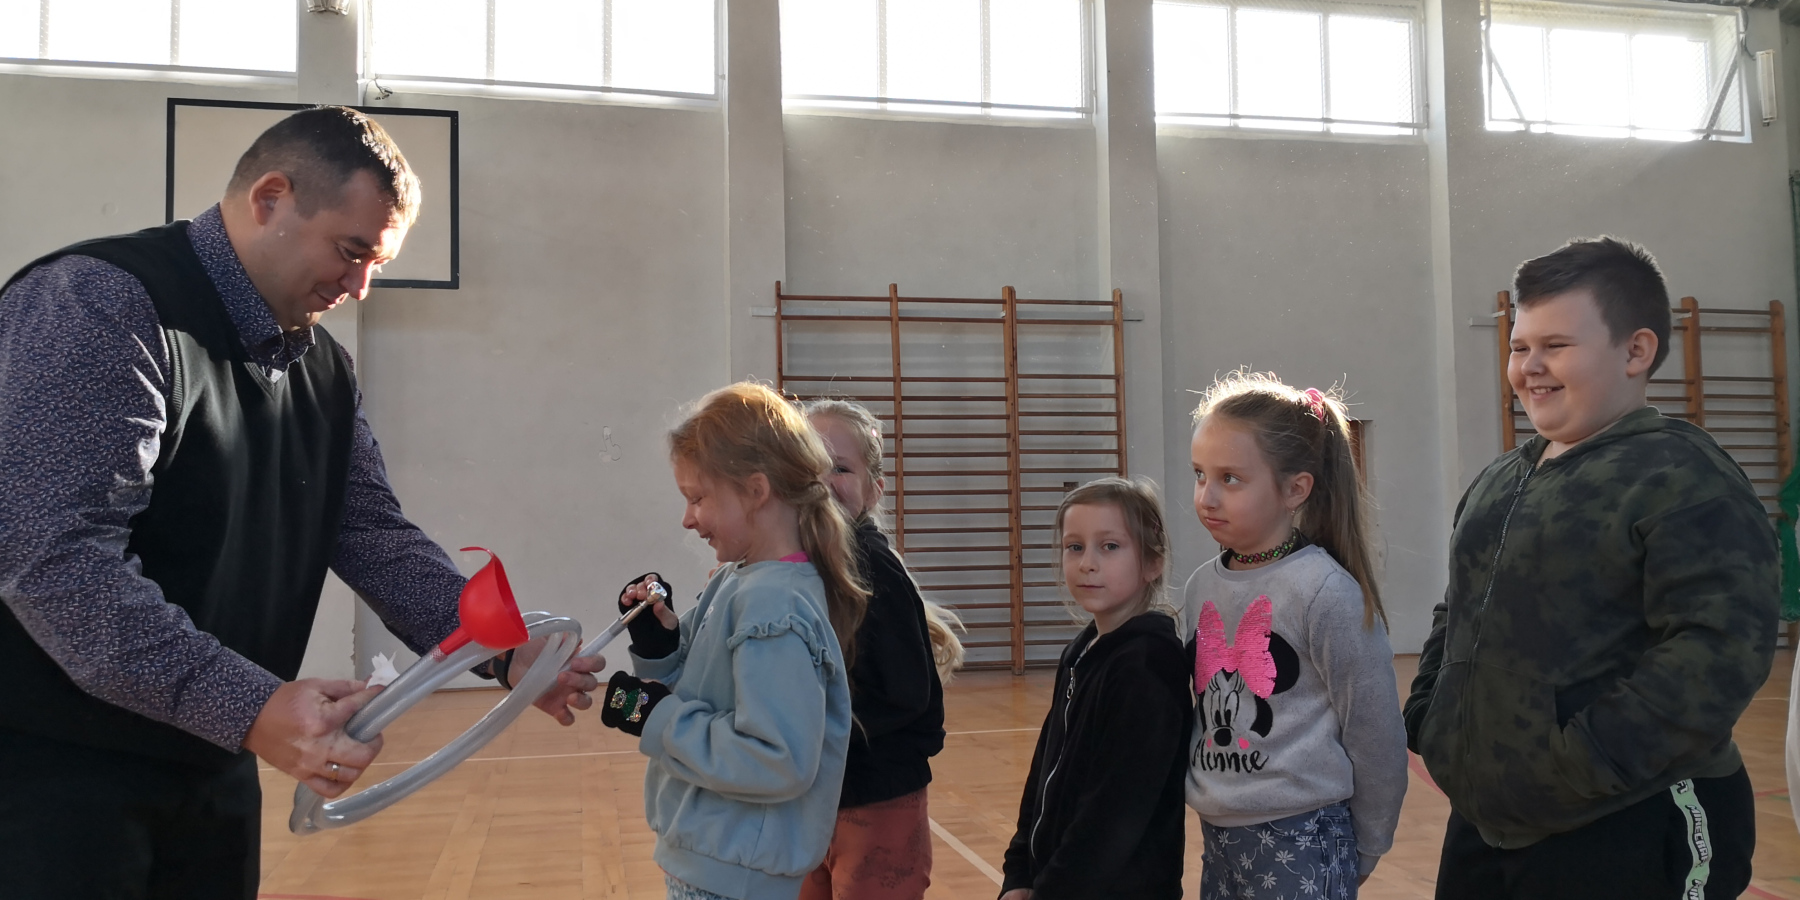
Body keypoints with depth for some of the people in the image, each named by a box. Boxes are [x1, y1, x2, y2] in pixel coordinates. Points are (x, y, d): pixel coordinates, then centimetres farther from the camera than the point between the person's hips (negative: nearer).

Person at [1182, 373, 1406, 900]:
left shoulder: (1326, 591, -15)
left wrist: (1359, 855, 0)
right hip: (1217, 840, 6)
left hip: (1302, 844, -6)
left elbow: (1376, 740, -9)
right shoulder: (1202, 587, 2)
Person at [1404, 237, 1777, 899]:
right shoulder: (1497, 483, 14)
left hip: (1630, 839, -7)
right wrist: (1427, 721, 11)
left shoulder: (1686, 478, -11)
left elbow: (1721, 647, -21)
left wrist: (1591, 763, -25)